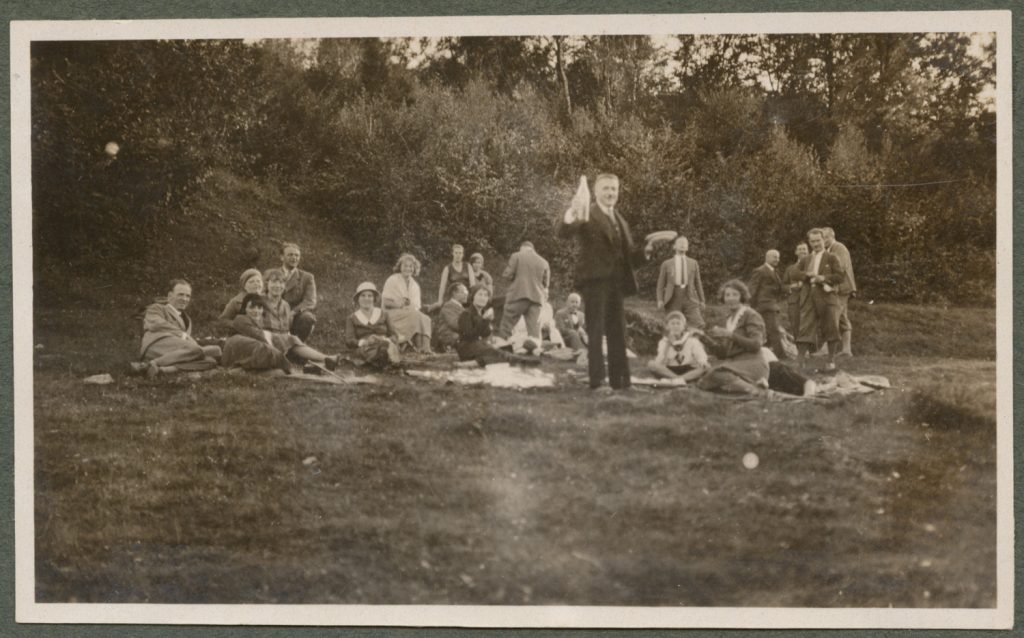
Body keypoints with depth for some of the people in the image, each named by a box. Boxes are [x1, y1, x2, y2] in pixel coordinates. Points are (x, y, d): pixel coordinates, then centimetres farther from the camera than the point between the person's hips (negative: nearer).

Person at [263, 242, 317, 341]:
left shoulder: (307, 277, 13)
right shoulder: (269, 274, 17)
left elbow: (311, 302, -2)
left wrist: (293, 312, -23)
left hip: (295, 319, 0)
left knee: (307, 317, -32)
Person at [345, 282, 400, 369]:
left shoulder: (383, 315, 24)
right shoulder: (352, 318, 21)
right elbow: (348, 341, 9)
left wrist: (387, 340, -8)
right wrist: (362, 342, -14)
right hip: (365, 348, -1)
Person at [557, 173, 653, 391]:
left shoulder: (620, 220, 20)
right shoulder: (588, 216, -4)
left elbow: (627, 254, 23)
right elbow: (563, 233, -21)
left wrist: (645, 251, 3)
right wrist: (570, 217, -41)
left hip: (616, 282, 8)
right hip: (595, 280, -7)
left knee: (618, 332, 10)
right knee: (596, 331, -7)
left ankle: (619, 379, 15)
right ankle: (597, 381, -8)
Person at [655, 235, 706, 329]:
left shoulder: (693, 263, 15)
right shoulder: (666, 264, 10)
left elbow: (698, 282, 16)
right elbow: (661, 284, 9)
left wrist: (702, 301, 12)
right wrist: (660, 300, -4)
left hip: (690, 298, 1)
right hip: (673, 299, -1)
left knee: (698, 325, -16)